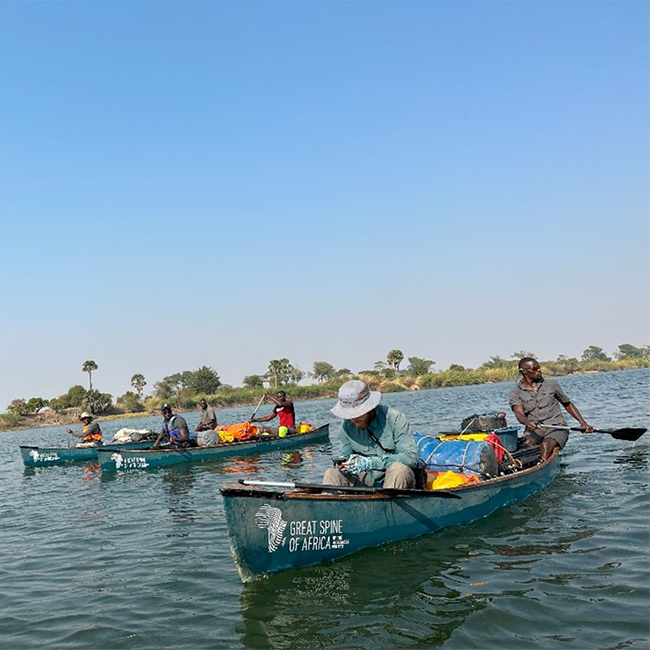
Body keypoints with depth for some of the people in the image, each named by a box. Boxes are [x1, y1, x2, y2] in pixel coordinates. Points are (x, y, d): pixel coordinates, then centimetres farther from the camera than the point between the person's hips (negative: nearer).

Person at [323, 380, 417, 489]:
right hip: (368, 479, 4)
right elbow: (346, 456, 8)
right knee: (332, 474, -13)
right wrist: (343, 464, -18)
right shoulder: (347, 425, -1)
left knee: (398, 468, -36)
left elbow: (411, 457, -22)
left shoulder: (394, 418, -16)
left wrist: (371, 462, -28)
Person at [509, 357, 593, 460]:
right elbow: (519, 413, -12)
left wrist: (583, 423, 9)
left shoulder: (551, 384, 11)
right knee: (527, 445, -34)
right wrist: (528, 423, -36)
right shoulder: (515, 393, 5)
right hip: (534, 430, 0)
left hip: (557, 427, 0)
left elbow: (568, 404, 21)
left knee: (545, 446, -33)